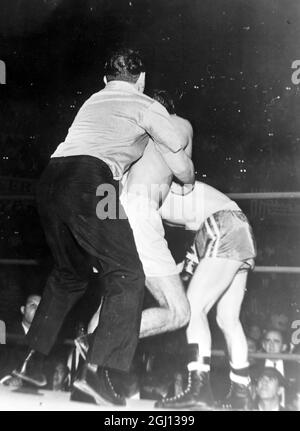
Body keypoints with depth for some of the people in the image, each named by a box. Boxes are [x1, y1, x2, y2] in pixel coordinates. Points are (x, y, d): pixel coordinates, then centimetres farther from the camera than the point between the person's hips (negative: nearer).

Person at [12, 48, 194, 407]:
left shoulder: (92, 101, 30)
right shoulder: (148, 107, 13)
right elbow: (182, 169, 17)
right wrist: (188, 180, 40)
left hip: (50, 179, 7)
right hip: (89, 183, -7)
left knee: (69, 273, 24)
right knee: (127, 278, 1)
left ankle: (31, 360, 26)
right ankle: (95, 371, -9)